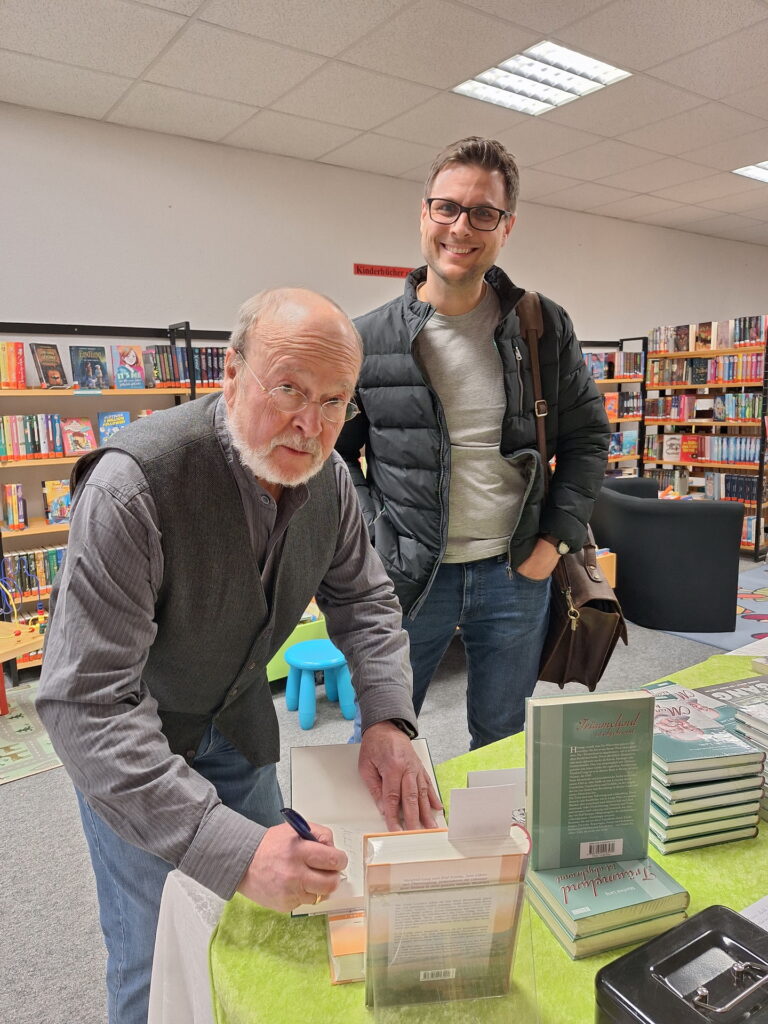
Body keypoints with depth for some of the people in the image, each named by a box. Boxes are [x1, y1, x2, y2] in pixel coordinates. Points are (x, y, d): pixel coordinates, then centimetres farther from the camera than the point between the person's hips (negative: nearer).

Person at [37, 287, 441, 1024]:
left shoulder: (327, 477, -16)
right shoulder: (133, 485, -35)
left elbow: (363, 598, -3)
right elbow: (87, 701, -36)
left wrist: (388, 719, -19)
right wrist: (233, 851, -42)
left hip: (236, 713, 5)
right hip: (128, 730, -5)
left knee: (271, 919, 18)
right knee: (147, 956, 8)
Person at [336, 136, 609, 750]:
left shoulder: (545, 328, 0)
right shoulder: (368, 340, -5)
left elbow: (588, 435, 7)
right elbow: (335, 455, 3)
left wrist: (557, 538, -2)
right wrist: (374, 551, -7)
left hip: (516, 575, 2)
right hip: (406, 577, -1)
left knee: (504, 743, 19)